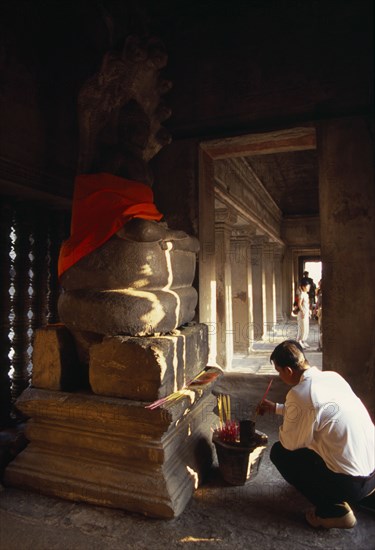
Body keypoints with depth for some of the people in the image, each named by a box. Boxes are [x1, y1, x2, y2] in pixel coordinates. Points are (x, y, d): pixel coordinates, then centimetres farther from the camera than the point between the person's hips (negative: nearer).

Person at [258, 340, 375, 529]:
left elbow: (289, 443, -10)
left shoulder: (299, 393, -23)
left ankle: (333, 511, 6)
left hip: (351, 483, -8)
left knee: (280, 452, 6)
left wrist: (282, 429, 11)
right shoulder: (333, 376, 2)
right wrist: (276, 408, 26)